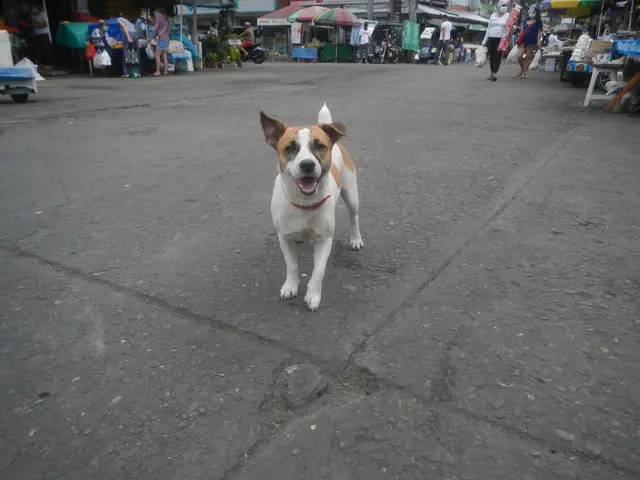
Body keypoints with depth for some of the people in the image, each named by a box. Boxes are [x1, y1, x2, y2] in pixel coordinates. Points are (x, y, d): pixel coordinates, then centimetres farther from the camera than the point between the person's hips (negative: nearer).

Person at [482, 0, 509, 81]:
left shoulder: (508, 16, 4)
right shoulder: (493, 15, 10)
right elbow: (489, 28, 12)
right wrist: (484, 41, 10)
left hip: (501, 39, -3)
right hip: (491, 39, 3)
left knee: (498, 57, -9)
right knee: (491, 57, 7)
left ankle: (495, 74, -14)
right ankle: (492, 73, 16)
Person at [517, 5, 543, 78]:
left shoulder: (538, 21, 2)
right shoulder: (526, 21, 15)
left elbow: (539, 32, -2)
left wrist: (538, 41, -12)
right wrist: (519, 39, 13)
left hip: (532, 42, -4)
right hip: (523, 41, 4)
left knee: (528, 58, 1)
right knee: (519, 56, -7)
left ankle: (524, 73, 7)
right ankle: (522, 69, 17)